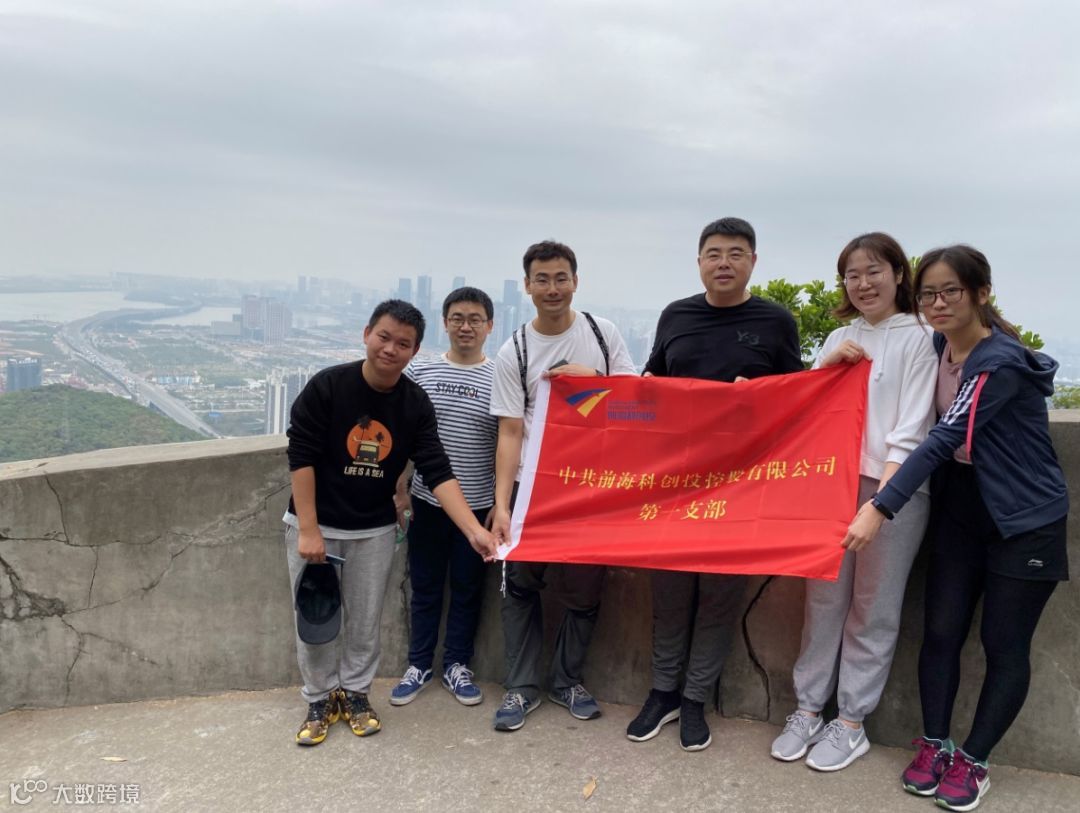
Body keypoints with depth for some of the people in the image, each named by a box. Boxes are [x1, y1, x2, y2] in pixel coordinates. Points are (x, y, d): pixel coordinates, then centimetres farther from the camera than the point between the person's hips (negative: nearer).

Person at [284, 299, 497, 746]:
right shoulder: (326, 386, -17)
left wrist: (474, 530, -26)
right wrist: (308, 529, -18)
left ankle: (355, 692, 35)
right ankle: (320, 699, 30)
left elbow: (438, 472, -15)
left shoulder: (416, 404, -10)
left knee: (365, 618, 13)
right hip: (314, 524, -2)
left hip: (374, 530, 2)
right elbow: (300, 457, -15)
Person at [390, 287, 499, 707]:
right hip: (427, 500, 1)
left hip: (478, 503, -1)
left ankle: (457, 665, 29)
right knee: (424, 586, 13)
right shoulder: (419, 369, 0)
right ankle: (419, 665, 29)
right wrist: (400, 489, 2)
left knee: (467, 588, 12)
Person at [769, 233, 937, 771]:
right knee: (824, 600, 9)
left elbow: (911, 427, -8)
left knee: (873, 609, 4)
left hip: (893, 488, -4)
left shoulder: (917, 339, -1)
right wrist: (825, 366, -3)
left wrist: (883, 495, -17)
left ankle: (851, 723, 16)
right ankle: (808, 709, 20)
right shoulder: (841, 339, 14)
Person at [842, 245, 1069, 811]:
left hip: (1025, 521, -6)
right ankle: (934, 744, 21)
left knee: (1004, 644, 5)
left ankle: (973, 761, 19)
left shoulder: (1001, 361, -22)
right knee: (941, 632, 5)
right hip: (960, 513, 6)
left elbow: (944, 439, -31)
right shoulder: (937, 347, 1)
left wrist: (880, 509, -36)